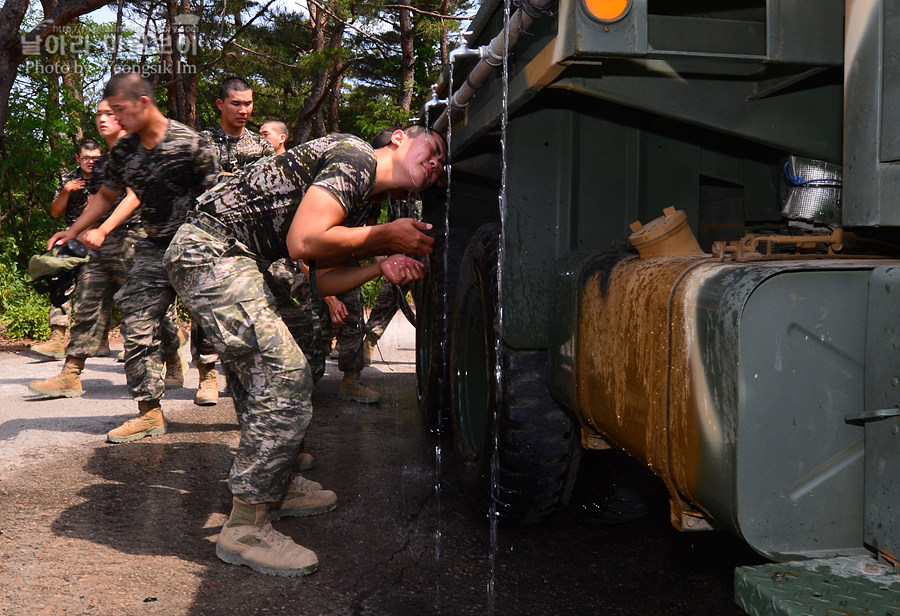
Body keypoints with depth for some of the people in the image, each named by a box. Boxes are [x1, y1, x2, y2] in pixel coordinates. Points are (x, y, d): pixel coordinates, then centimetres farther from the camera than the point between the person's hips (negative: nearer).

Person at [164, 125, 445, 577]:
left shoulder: (359, 192, 20)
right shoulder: (355, 158, -10)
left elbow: (321, 280, 17)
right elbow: (303, 242, -21)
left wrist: (382, 267, 1)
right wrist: (385, 235, -9)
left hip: (211, 255, 11)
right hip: (211, 251, -11)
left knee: (260, 377, 20)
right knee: (285, 381, -14)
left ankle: (275, 487, 35)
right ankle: (246, 527, -7)